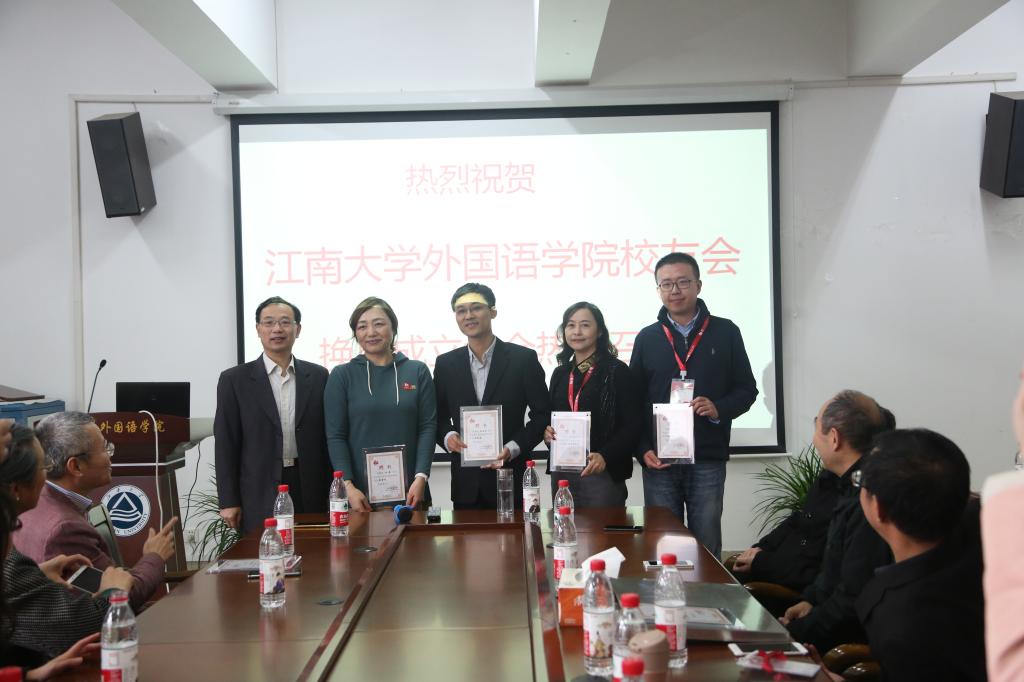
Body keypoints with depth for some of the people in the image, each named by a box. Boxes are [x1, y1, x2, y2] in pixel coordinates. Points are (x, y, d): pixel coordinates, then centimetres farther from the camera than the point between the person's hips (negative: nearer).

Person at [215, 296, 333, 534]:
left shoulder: (318, 376, 6)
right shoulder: (234, 379, 0)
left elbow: (327, 436, 9)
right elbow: (226, 443, -1)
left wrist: (332, 492, 6)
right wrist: (228, 502, -4)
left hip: (310, 491, 2)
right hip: (259, 494, -1)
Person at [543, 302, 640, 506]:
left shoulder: (617, 371, -3)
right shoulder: (560, 373, 13)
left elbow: (631, 425, -7)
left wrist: (605, 457, -20)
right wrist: (546, 432, -3)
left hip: (603, 472, -5)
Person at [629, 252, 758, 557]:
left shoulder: (725, 332, 4)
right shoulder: (647, 338, 8)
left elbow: (746, 390, 7)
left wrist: (719, 409, -13)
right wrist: (643, 450, -3)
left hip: (708, 462, -1)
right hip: (659, 463, 1)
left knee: (707, 548, 7)